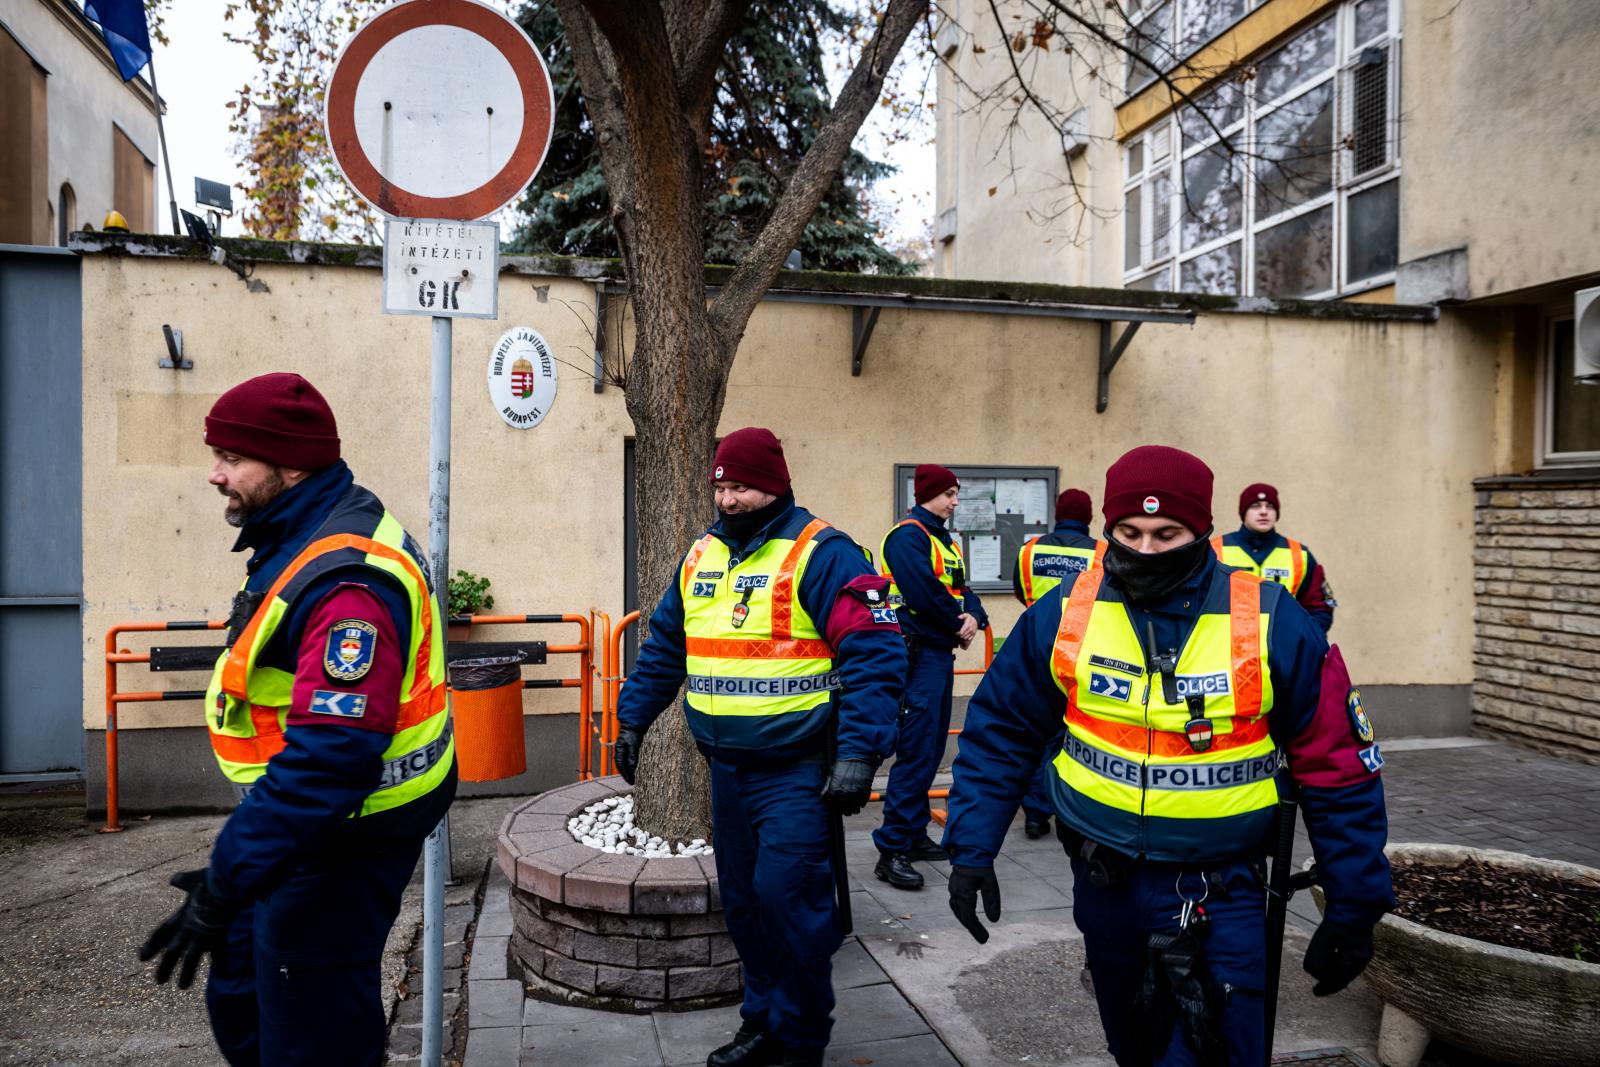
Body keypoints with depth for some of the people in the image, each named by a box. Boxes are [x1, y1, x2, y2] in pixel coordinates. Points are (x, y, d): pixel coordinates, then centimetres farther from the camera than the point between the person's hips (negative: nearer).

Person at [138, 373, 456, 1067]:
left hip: (338, 852, -10)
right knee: (241, 1006, 24)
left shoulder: (346, 583, -29)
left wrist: (226, 881, -32)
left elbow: (331, 755, -35)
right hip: (303, 827, 11)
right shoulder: (301, 536, 6)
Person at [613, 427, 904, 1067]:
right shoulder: (702, 556, 10)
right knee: (743, 901, 16)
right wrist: (631, 720, 19)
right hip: (728, 768, 7)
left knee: (787, 899, -5)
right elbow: (664, 647, 21)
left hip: (797, 773, -7)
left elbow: (875, 654, -19)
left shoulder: (821, 554, -13)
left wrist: (858, 754, -25)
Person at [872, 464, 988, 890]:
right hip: (918, 653, -10)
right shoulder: (908, 534, -11)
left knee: (931, 750, 14)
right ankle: (892, 850, -8)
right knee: (915, 753, -11)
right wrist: (958, 625, -7)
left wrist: (973, 616, -9)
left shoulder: (945, 541, 18)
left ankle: (914, 835, 25)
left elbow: (962, 588, 13)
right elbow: (924, 593, -21)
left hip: (940, 652, 10)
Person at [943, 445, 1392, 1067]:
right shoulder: (1064, 615, -8)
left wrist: (1353, 911, -2)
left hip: (1221, 894, -2)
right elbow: (999, 733, 1)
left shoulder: (1272, 625, -14)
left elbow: (1339, 767, -5)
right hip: (1104, 882, 3)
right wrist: (971, 849, -4)